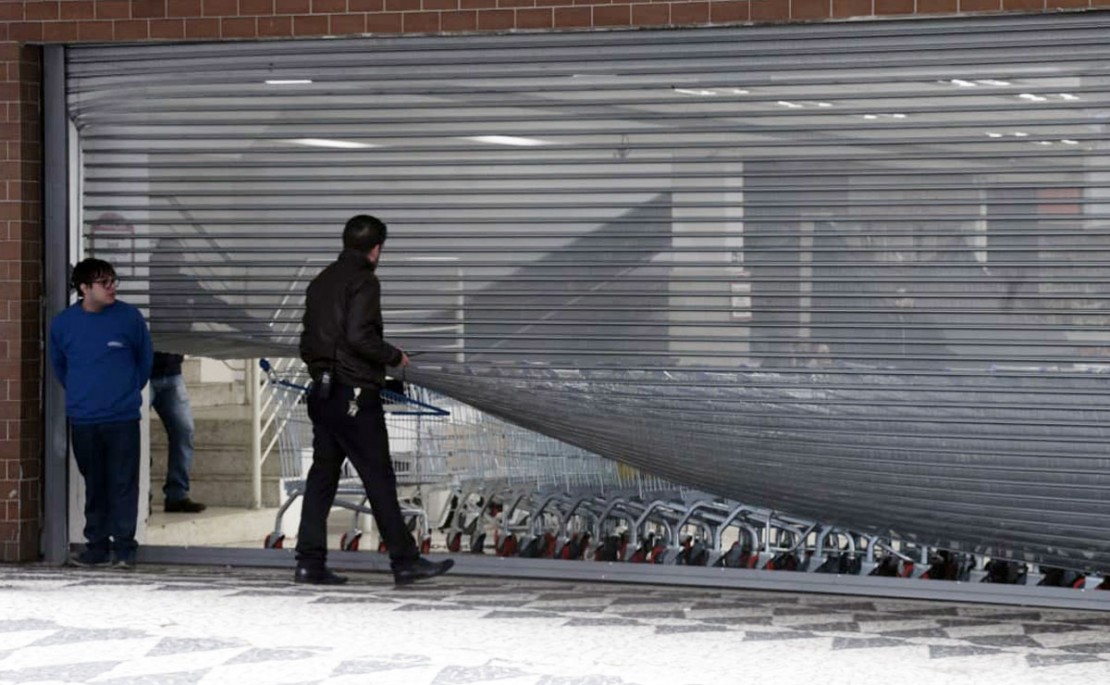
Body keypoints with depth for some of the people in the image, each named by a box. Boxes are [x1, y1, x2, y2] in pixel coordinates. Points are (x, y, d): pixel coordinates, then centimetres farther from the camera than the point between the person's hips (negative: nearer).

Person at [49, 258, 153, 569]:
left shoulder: (129, 317, -6)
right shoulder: (63, 323, -1)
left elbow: (145, 358, 8)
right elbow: (58, 365, 16)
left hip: (123, 418, -2)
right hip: (83, 420, 2)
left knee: (124, 484, -2)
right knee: (94, 485, 9)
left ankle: (124, 547, 4)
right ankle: (97, 546, 17)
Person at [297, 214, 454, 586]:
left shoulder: (321, 282, 15)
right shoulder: (363, 281, -10)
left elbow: (307, 341, 15)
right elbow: (359, 336, -20)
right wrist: (395, 357, -7)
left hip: (322, 393, 8)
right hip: (355, 395, -8)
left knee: (322, 475, 9)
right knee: (379, 478, -3)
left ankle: (310, 562, 6)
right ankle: (405, 561, 0)